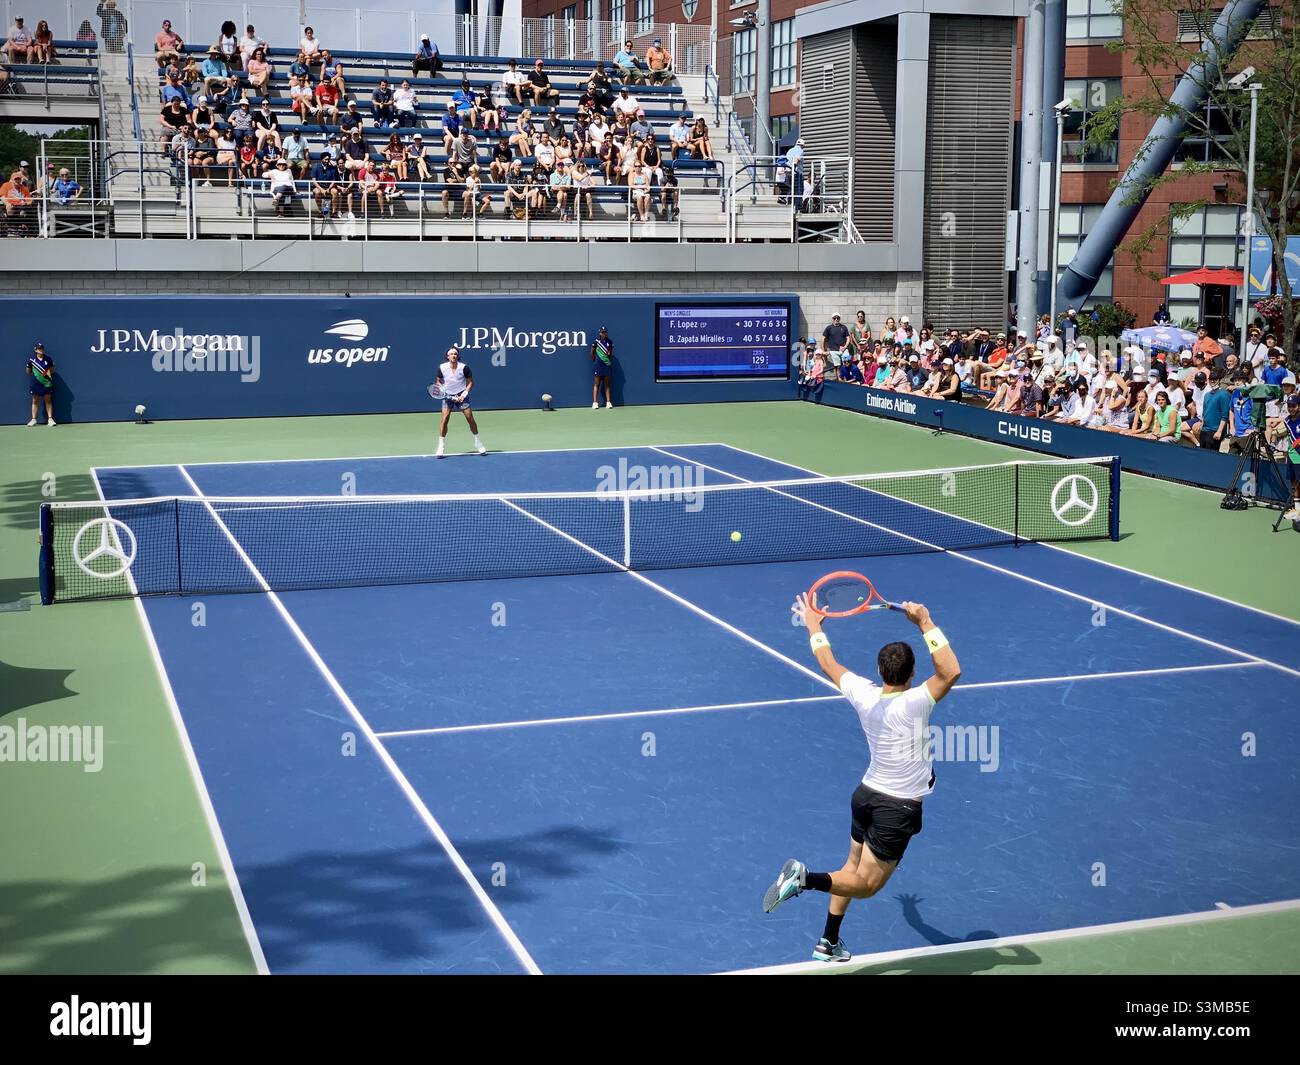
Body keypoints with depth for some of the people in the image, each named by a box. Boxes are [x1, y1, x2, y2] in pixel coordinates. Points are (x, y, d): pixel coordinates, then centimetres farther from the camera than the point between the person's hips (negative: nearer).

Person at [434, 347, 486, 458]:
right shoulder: (442, 368, -9)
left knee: (470, 418, -5)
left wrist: (464, 394, -13)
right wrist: (440, 389, -13)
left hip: (461, 395, 0)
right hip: (448, 395, 0)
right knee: (444, 419, -12)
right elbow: (439, 381, 7)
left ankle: (478, 443, 15)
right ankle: (440, 447, -4)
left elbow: (470, 382, -2)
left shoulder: (464, 368, -13)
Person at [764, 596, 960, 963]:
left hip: (866, 794, 7)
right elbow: (951, 672, -37)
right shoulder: (912, 704, -26)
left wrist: (813, 624, 22)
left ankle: (828, 943, 29)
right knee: (865, 885, 2)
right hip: (898, 809, -7)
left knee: (852, 869, 22)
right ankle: (805, 878, -19)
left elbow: (828, 663, 6)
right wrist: (926, 624, -34)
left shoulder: (863, 694, -9)